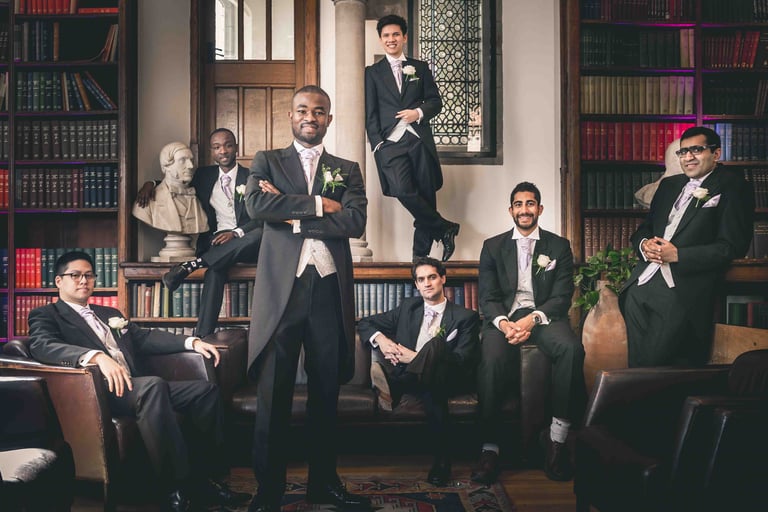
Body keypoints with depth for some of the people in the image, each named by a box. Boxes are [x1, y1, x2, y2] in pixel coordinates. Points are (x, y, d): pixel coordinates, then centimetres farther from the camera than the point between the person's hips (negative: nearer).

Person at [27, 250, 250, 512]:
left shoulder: (109, 313, 31)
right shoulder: (46, 315, 9)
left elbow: (145, 337, 21)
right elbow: (42, 346, -13)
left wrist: (192, 342, 3)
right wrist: (97, 356, -31)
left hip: (137, 387, 7)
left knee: (205, 389, -10)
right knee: (153, 385, -36)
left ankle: (206, 475, -4)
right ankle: (181, 488, -33)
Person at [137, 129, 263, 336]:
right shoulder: (205, 175, 17)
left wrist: (236, 233, -22)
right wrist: (150, 184, 9)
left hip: (244, 244, -1)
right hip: (215, 242, 1)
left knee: (258, 234, -38)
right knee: (215, 268, -35)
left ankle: (191, 265, -37)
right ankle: (202, 336, -39)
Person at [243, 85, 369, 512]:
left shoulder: (347, 170, 15)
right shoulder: (267, 161, 13)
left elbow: (356, 221, -3)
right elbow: (256, 205, -8)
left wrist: (292, 215, -7)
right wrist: (319, 205, -9)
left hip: (329, 289, 2)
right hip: (281, 288, -1)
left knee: (326, 392, 9)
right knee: (273, 393, 1)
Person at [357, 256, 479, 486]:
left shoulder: (465, 317, 8)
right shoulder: (408, 308, 20)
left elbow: (463, 360, -7)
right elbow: (364, 323, 18)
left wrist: (416, 357, -18)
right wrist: (380, 339, -8)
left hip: (446, 378, -2)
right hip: (410, 375, 2)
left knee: (436, 344, -37)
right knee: (431, 388, -38)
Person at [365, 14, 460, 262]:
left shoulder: (420, 68, 17)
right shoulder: (373, 72, 13)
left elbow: (435, 100, 13)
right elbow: (370, 113, 6)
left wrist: (419, 112, -8)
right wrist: (377, 144, -6)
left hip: (420, 141, 2)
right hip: (390, 142, -1)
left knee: (426, 197, 0)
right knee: (404, 191, -22)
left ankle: (420, 256, 11)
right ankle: (444, 229, -1)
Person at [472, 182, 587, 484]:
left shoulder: (559, 246, 13)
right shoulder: (493, 246, 15)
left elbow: (562, 296, 2)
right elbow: (487, 297, 6)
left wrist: (532, 319, -17)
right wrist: (503, 323, -16)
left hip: (543, 316, 0)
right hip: (504, 316, 0)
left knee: (572, 348, -33)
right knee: (492, 360, -33)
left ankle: (557, 437, -21)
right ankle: (490, 447, -25)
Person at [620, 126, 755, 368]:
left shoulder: (733, 186, 1)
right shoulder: (669, 184, 21)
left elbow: (732, 246, -8)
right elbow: (643, 228, 22)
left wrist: (677, 255, -14)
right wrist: (644, 244, -2)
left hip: (684, 289, -6)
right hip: (643, 282, 6)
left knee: (655, 363, -12)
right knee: (637, 361, 1)